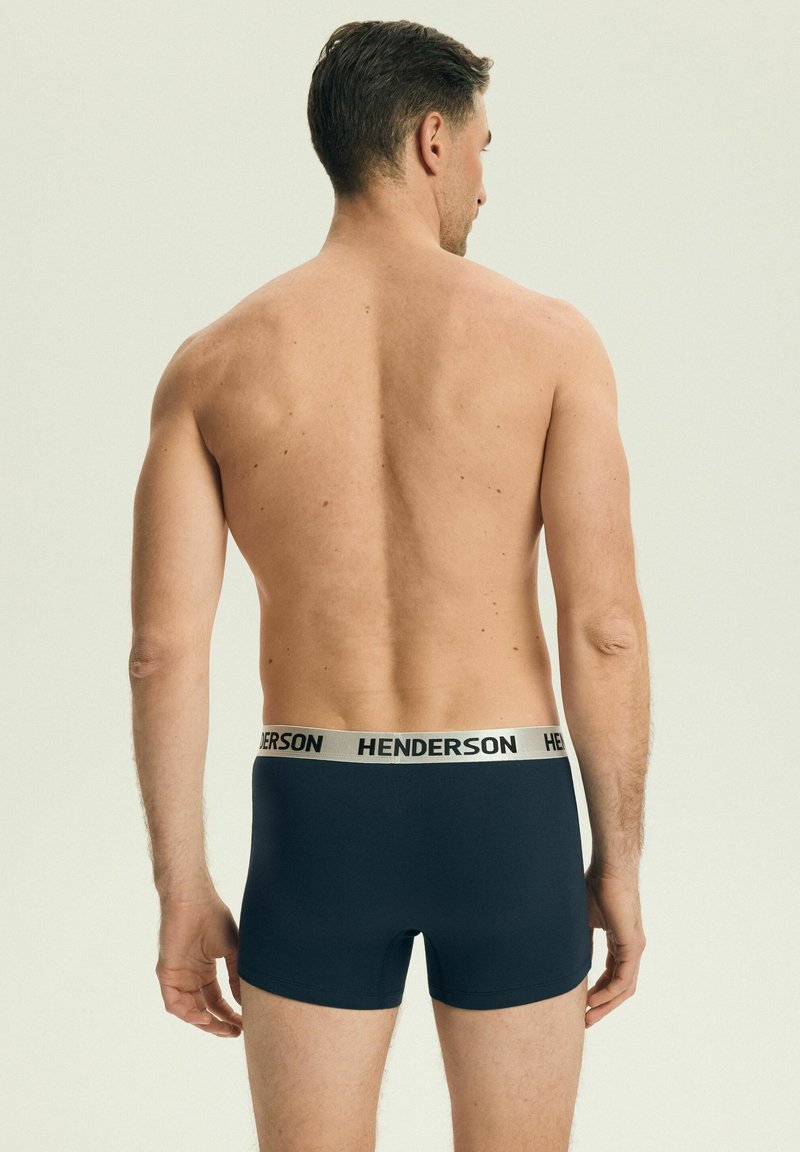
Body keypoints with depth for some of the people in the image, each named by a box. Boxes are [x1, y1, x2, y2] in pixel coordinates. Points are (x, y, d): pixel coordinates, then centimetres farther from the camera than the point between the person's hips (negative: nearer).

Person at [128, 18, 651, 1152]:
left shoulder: (212, 362, -1)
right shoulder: (550, 337, -5)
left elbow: (163, 648, -6)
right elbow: (606, 625, -10)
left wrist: (183, 892, 2)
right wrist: (620, 861, 1)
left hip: (316, 817, 1)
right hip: (505, 813, -1)